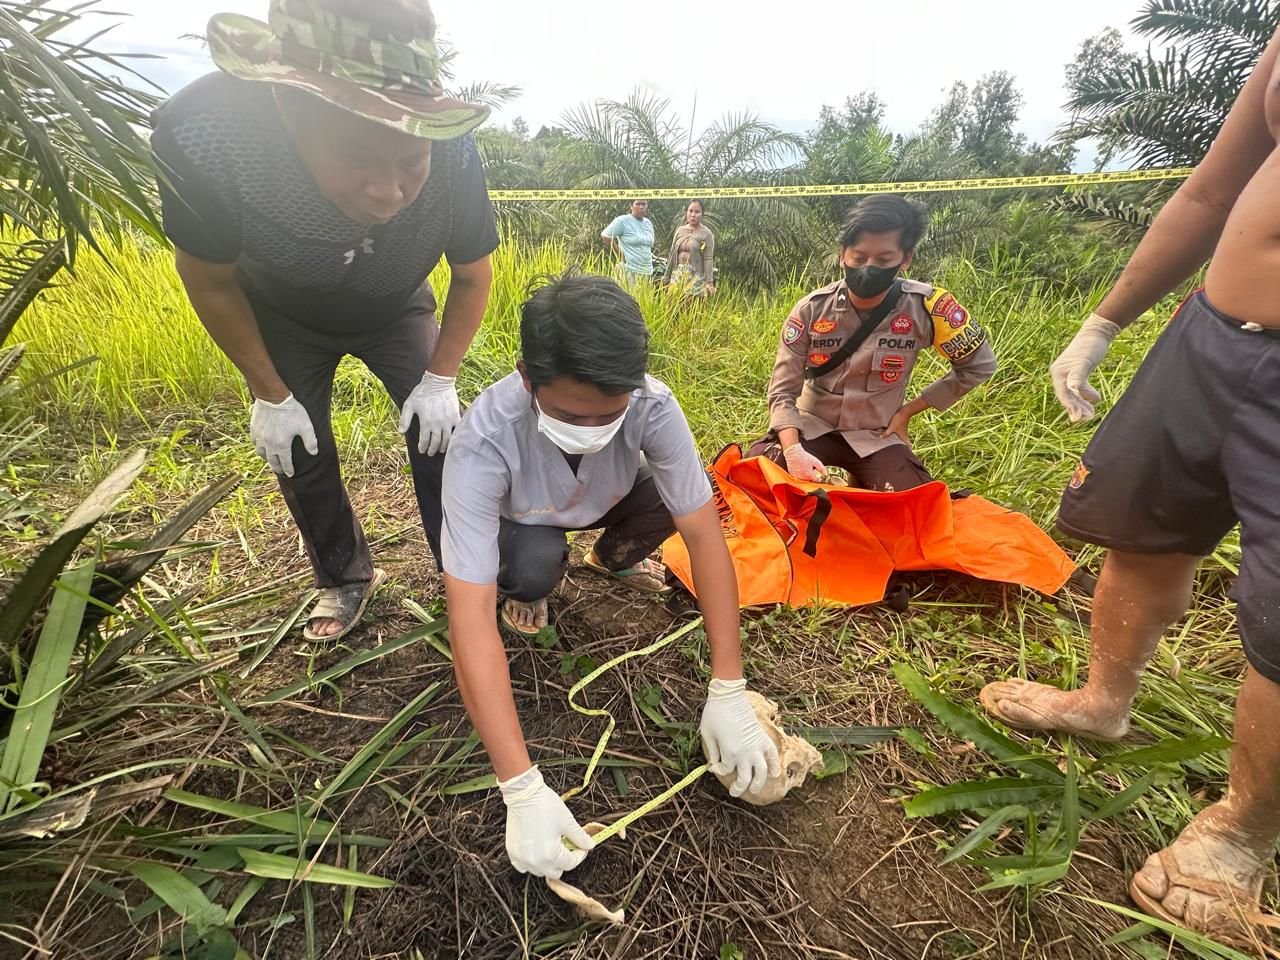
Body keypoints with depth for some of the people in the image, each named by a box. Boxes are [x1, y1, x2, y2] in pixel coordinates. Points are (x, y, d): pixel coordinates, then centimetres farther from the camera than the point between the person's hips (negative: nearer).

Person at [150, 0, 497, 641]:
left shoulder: (453, 156, -37)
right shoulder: (201, 134, -38)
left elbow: (472, 277, -16)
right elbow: (210, 280, -19)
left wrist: (439, 379, -17)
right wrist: (269, 394, -14)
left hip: (397, 312, 0)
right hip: (284, 319, 0)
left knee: (438, 430, -10)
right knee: (300, 454, 5)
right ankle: (345, 579, 28)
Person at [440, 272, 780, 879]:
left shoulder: (652, 406, -37)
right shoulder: (483, 442, -42)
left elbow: (704, 533, -32)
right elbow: (470, 616, -44)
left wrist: (728, 693, -36)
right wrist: (522, 790, -47)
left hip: (606, 502, 3)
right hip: (523, 521, -2)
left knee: (679, 498, -26)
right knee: (532, 567, -35)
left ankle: (613, 558, 9)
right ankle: (530, 585, 5)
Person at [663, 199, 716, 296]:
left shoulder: (706, 233, -1)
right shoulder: (680, 230, 14)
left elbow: (708, 259, -8)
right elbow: (672, 254, 16)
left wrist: (709, 282, -17)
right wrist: (667, 277, 14)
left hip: (695, 275, -4)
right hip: (678, 274, 5)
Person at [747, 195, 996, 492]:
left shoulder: (924, 307, -15)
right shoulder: (811, 310, -14)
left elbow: (979, 365, 1)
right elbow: (782, 391, -11)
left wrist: (907, 411, -2)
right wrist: (793, 451, -30)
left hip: (876, 436, 1)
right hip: (812, 426, 0)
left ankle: (862, 488, 10)